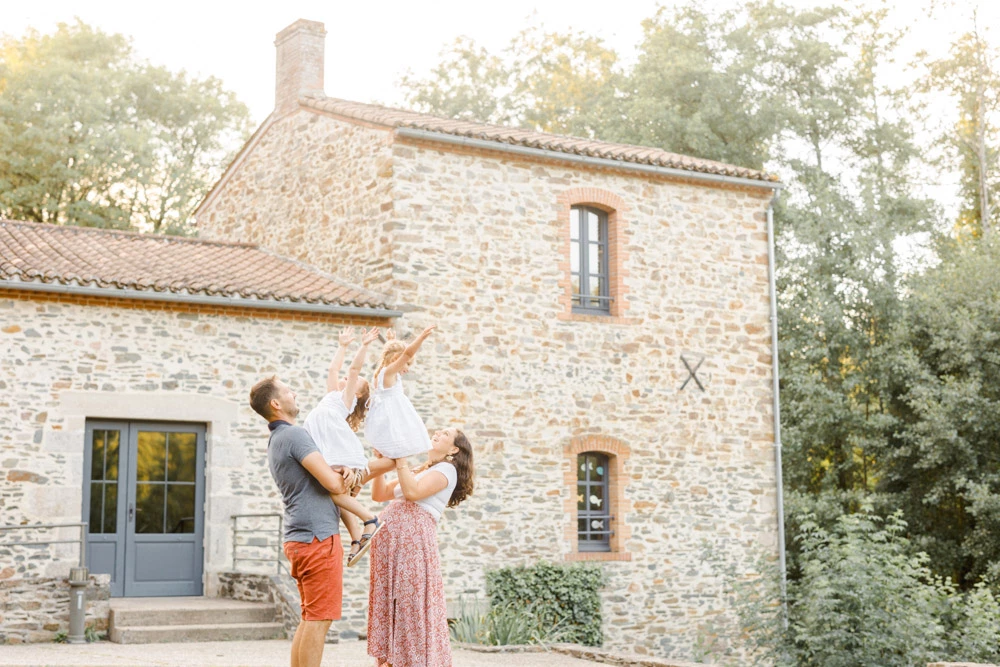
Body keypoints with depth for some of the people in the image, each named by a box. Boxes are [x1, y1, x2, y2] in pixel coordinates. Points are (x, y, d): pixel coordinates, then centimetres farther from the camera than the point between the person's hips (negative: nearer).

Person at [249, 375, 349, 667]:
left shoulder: (276, 441, 20)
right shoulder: (294, 435, -12)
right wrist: (349, 477, 2)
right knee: (319, 618, -7)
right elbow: (333, 483, -19)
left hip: (299, 538, 10)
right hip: (318, 536, -10)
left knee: (310, 618, 14)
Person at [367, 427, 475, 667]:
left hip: (413, 540, -8)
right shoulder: (418, 472, 28)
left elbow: (413, 492, -13)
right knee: (390, 608, 5)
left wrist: (400, 457, -8)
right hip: (390, 541, 8)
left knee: (414, 607, -9)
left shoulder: (446, 469, 3)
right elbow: (379, 494, 22)